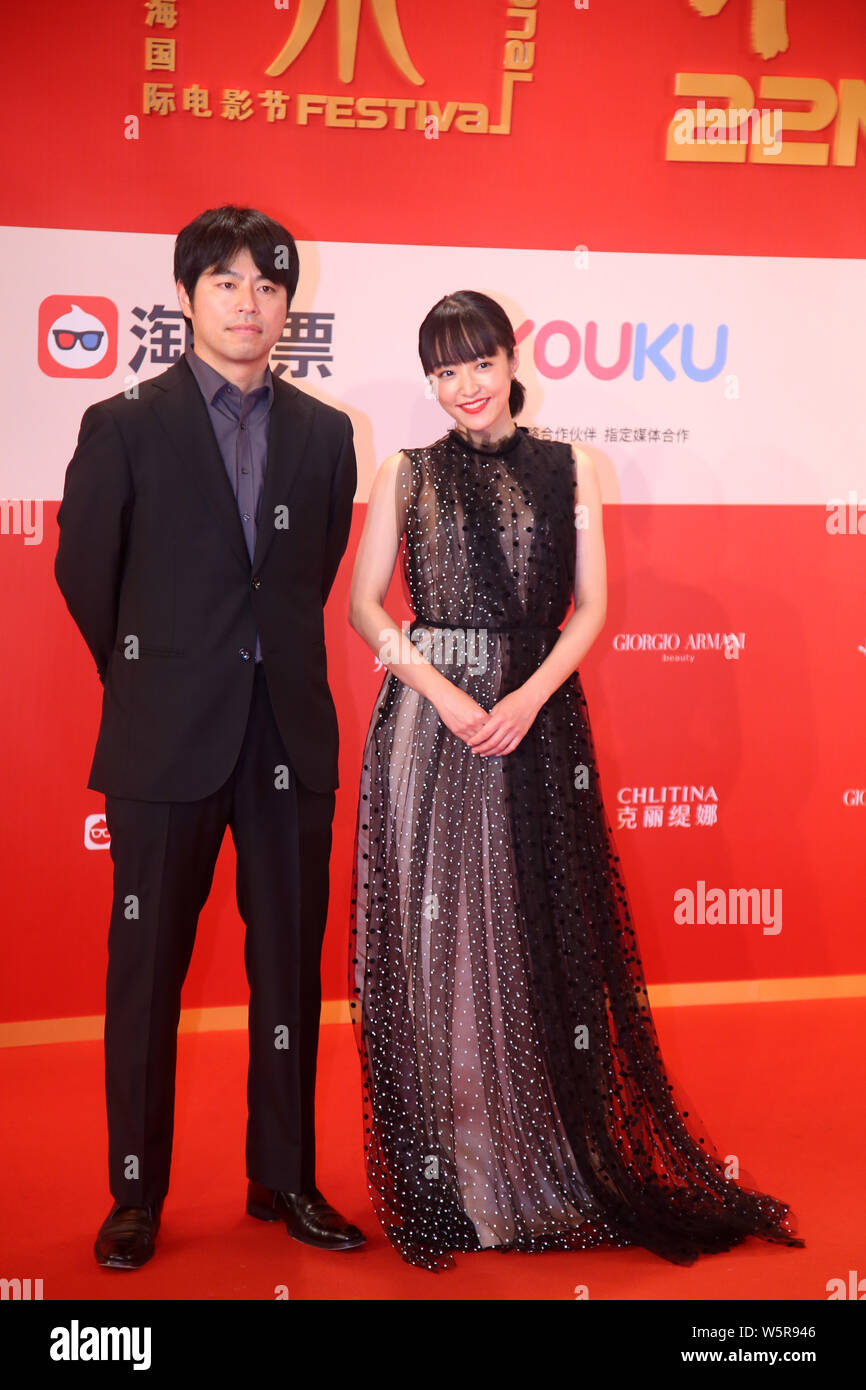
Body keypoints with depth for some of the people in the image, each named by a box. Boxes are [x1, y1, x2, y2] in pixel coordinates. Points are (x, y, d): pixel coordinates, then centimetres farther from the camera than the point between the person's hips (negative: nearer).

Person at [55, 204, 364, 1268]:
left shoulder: (323, 433, 9)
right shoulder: (126, 424, 0)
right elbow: (84, 570, 6)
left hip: (291, 735, 3)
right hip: (170, 740, -3)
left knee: (290, 968, 9)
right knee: (146, 971, 4)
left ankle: (284, 1177, 24)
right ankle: (136, 1196, 18)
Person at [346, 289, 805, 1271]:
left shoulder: (569, 471, 9)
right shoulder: (406, 476, 7)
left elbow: (590, 605, 4)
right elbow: (364, 605, 3)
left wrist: (528, 697, -11)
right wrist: (443, 692, -11)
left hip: (539, 719, 1)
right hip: (430, 718, 0)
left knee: (544, 932, 3)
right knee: (434, 930, -1)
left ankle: (556, 1166, 18)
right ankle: (447, 1177, 11)